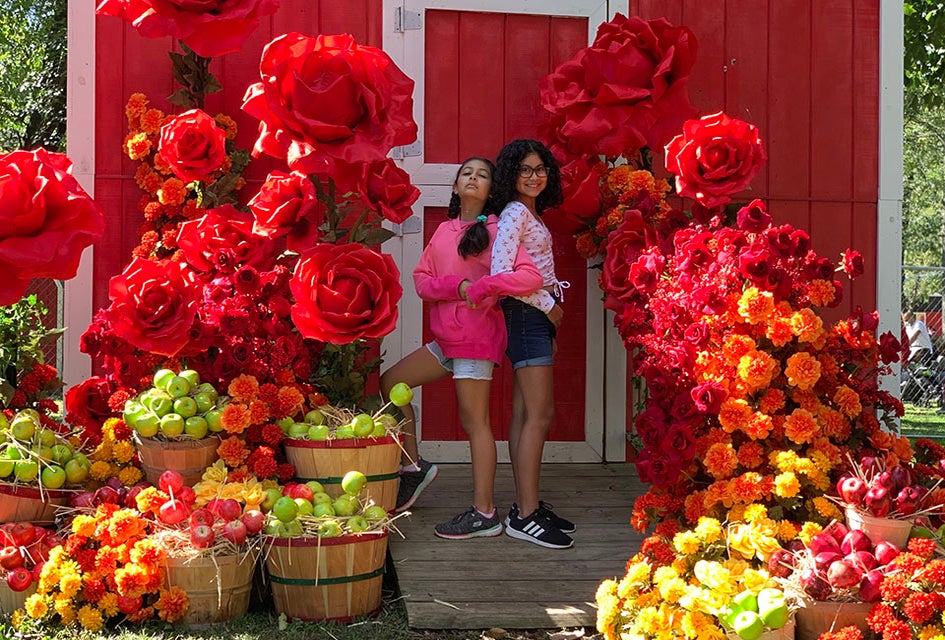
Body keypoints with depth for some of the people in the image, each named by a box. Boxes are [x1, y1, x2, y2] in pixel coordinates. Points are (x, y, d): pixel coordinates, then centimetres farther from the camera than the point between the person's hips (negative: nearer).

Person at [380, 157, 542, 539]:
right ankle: (414, 467, 20)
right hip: (447, 337, 8)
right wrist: (458, 286, -13)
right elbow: (421, 280, 4)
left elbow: (530, 276, -18)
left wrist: (481, 287, -20)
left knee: (474, 421, -6)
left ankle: (484, 514, -2)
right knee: (390, 383, 10)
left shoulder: (495, 229, -6)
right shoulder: (444, 230, 14)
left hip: (476, 335, -7)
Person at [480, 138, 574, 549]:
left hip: (537, 315, 10)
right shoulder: (514, 214, -11)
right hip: (527, 314, -10)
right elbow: (501, 272, -21)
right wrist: (547, 304, -14)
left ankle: (526, 507, 14)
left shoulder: (530, 214, 17)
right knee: (539, 415, -11)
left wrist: (550, 303, 1)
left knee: (525, 413, 10)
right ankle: (526, 516, -11)